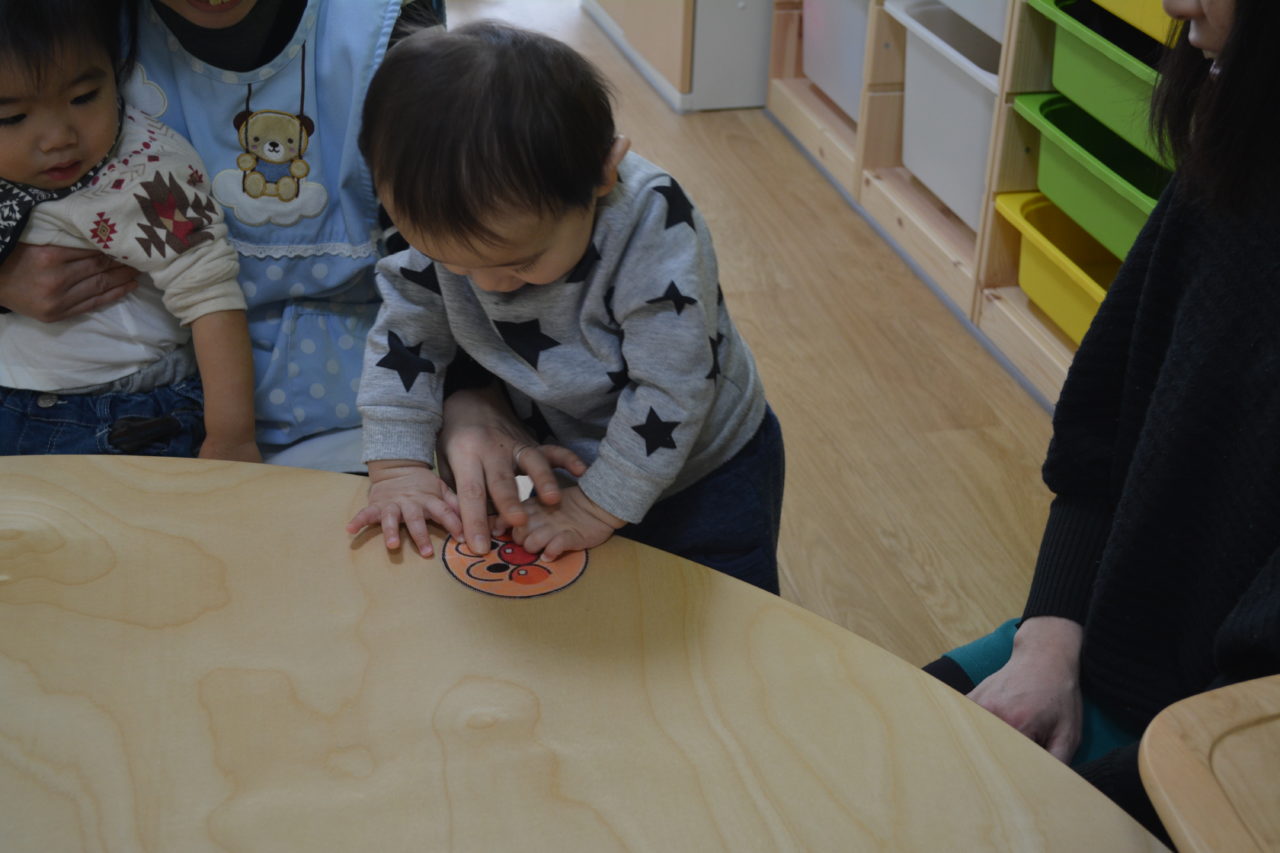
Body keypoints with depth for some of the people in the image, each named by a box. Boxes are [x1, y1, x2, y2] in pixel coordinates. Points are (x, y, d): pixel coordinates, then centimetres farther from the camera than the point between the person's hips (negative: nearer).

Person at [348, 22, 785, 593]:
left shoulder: (655, 230, -37)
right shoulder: (443, 223, -21)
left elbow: (672, 386, -32)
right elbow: (404, 332, -7)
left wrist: (601, 507, -27)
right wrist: (397, 466, -14)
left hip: (706, 474, -4)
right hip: (571, 461, 5)